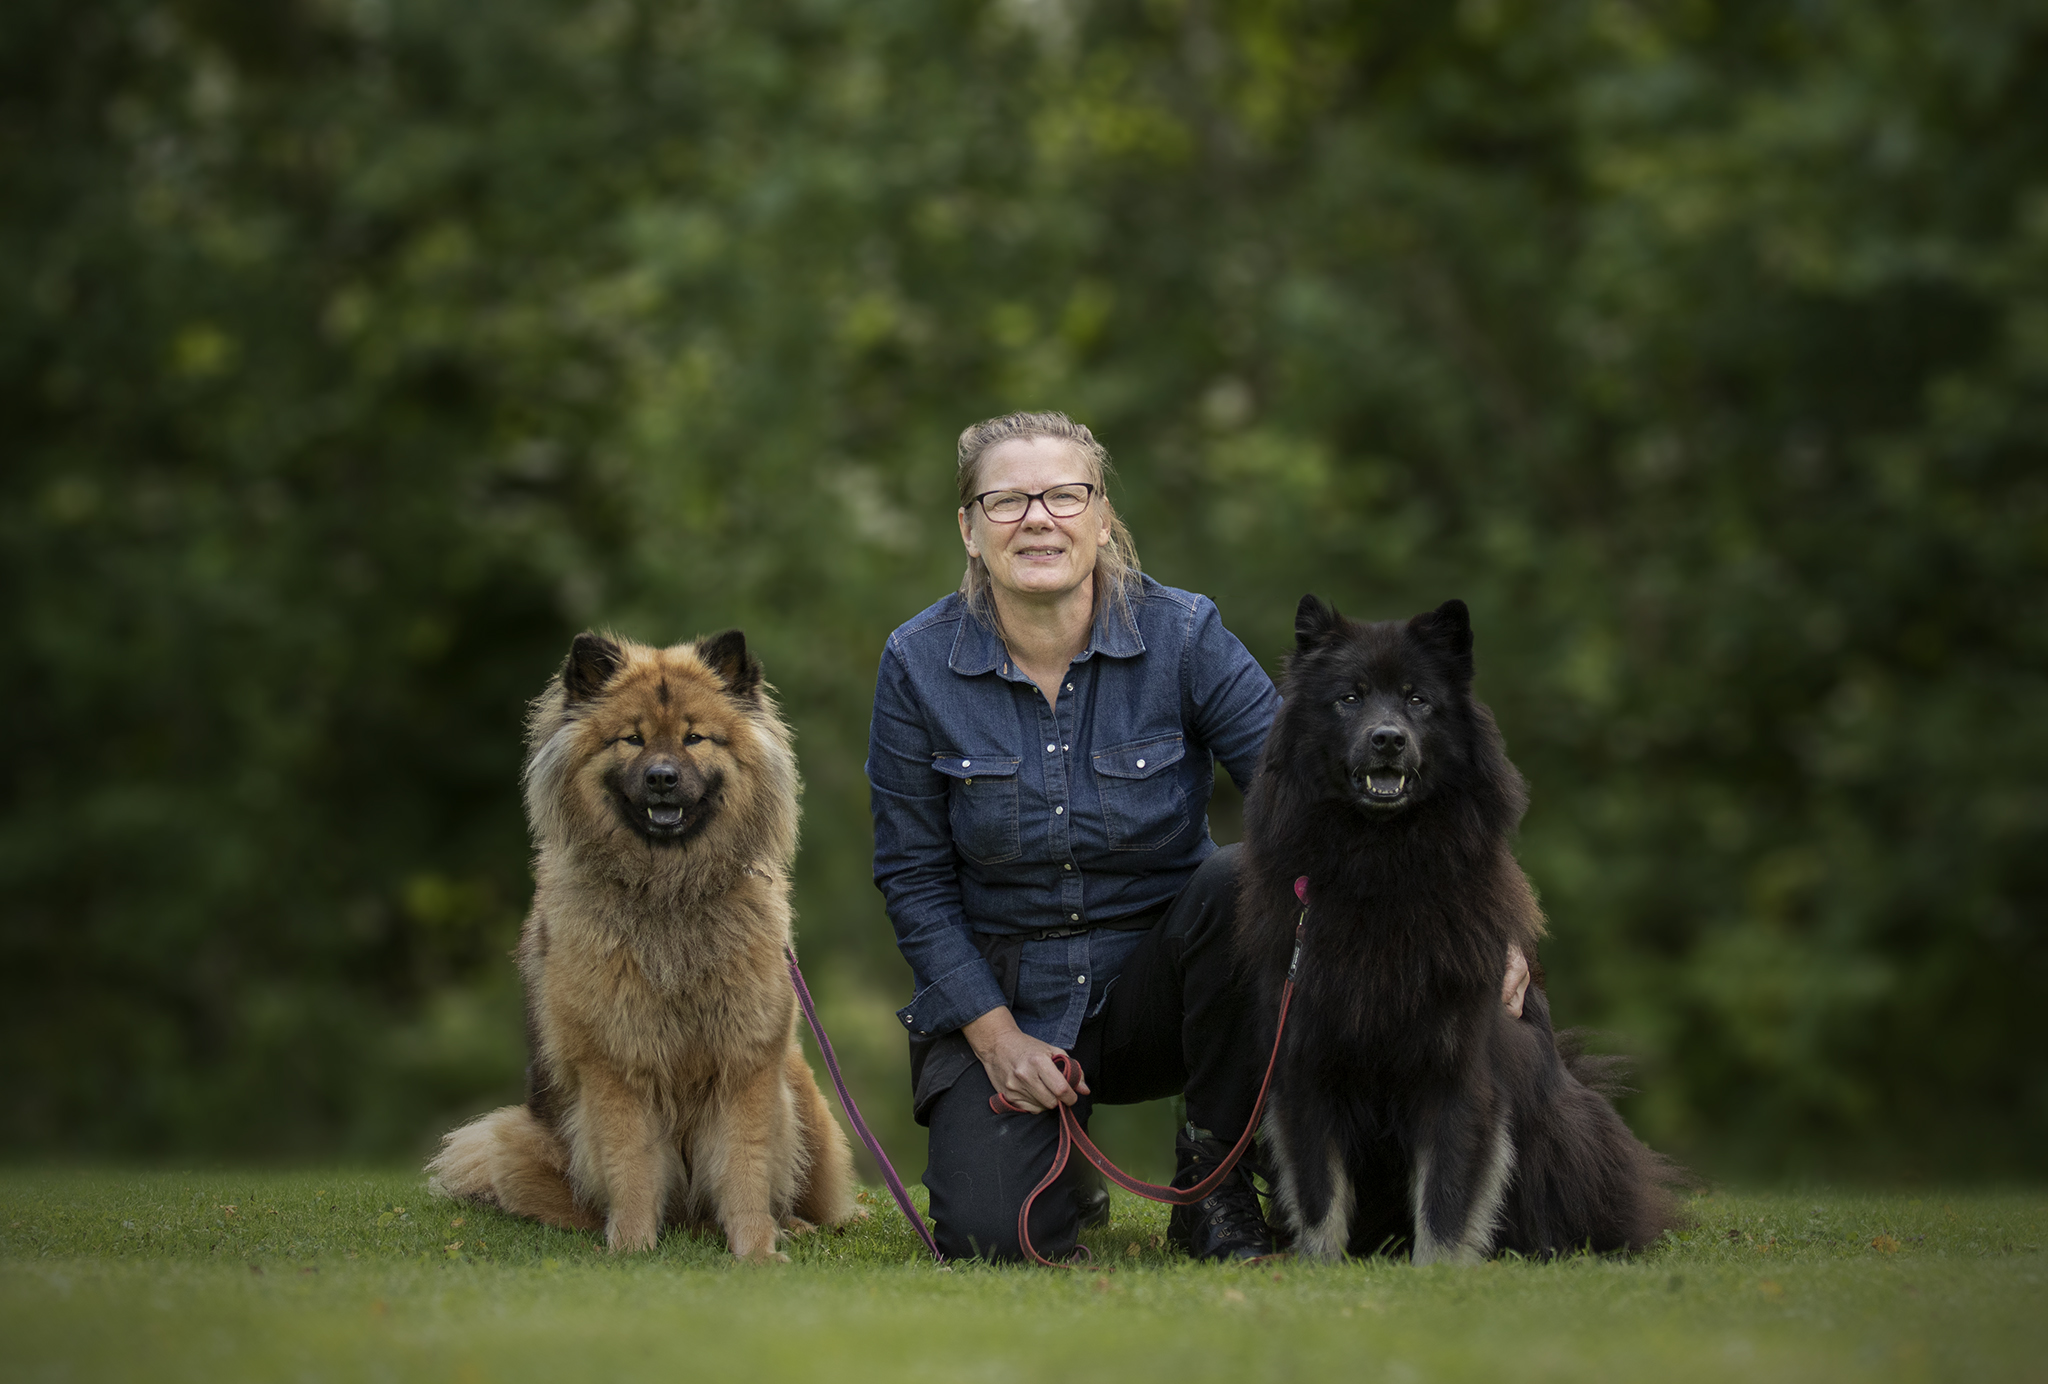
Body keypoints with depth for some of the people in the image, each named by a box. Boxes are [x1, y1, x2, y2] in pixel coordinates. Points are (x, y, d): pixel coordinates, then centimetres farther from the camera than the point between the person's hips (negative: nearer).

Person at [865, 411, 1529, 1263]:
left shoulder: (1182, 636, -11)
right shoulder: (919, 665, -8)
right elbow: (914, 876, -1)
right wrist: (993, 1032, -12)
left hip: (1154, 983, 0)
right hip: (1001, 994, 0)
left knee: (1242, 880, -33)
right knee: (992, 1239, -23)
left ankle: (1214, 1181, -13)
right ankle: (1065, 1178, 18)